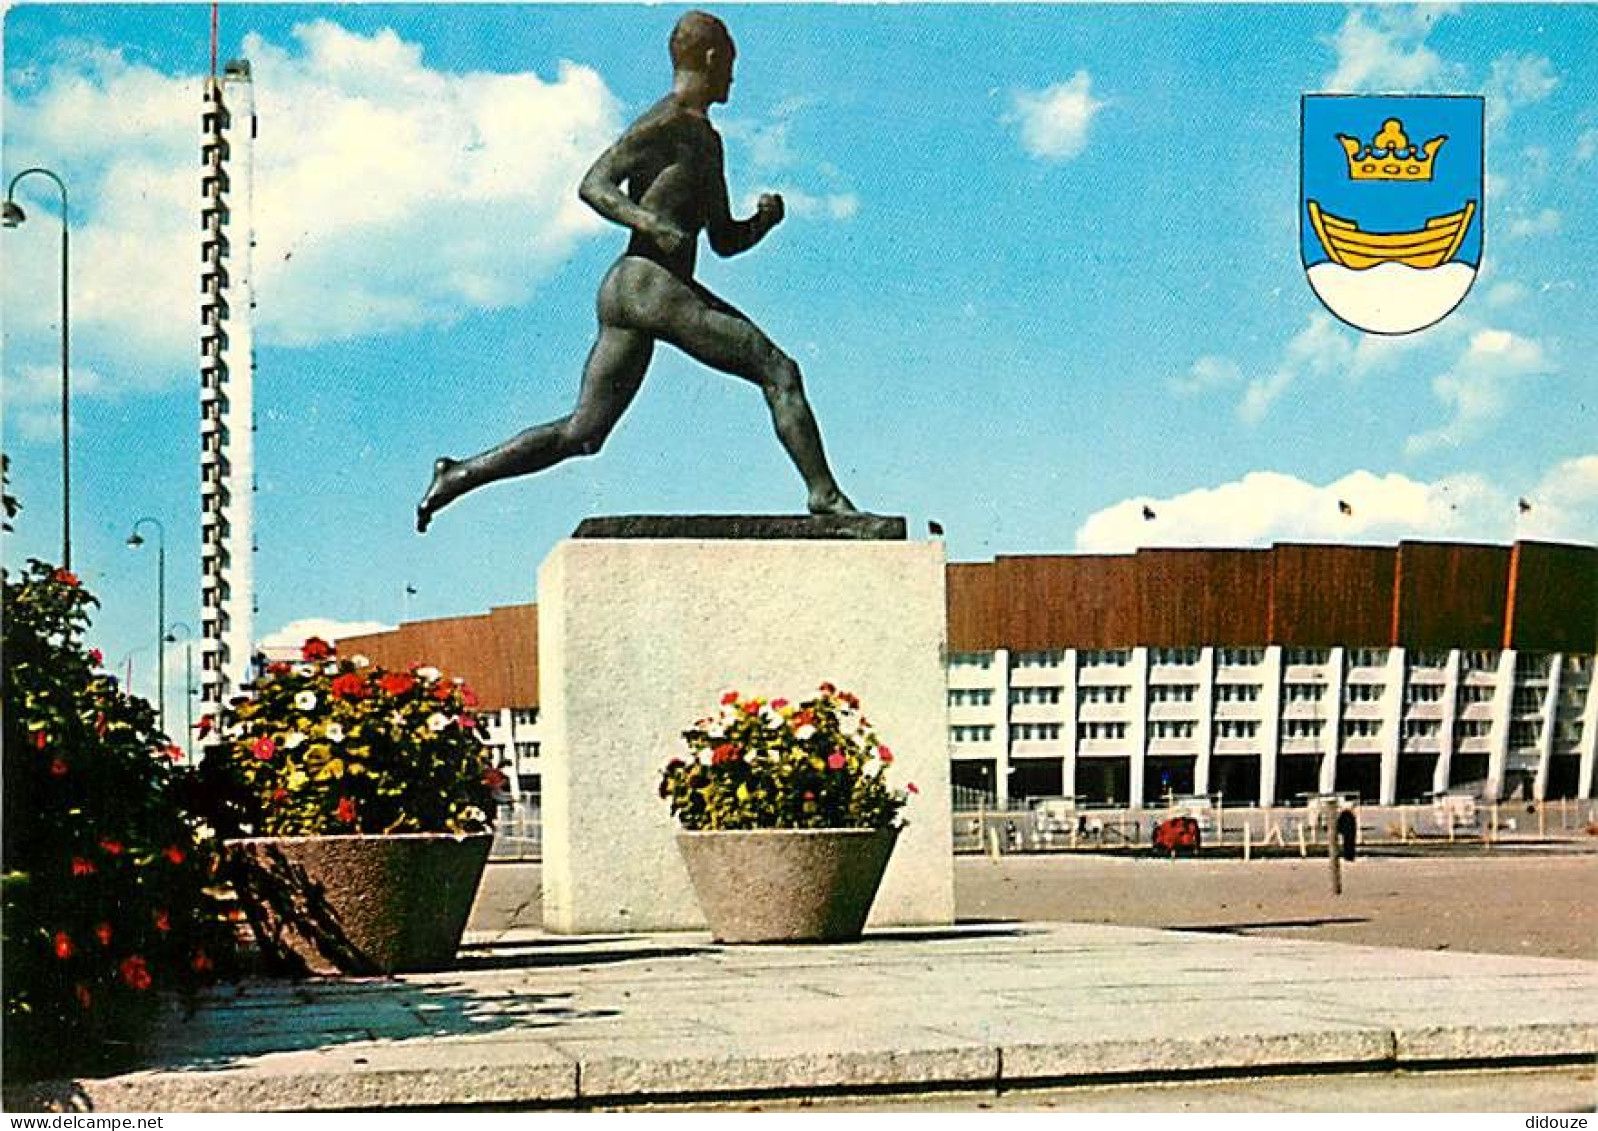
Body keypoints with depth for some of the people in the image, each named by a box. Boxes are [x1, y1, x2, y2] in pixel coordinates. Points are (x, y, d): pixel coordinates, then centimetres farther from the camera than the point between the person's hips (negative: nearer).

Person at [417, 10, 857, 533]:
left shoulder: (707, 140, 26)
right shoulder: (662, 124, -4)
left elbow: (725, 241, 29)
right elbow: (593, 185, -14)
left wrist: (763, 220, 9)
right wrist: (650, 222, -28)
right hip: (645, 281, -10)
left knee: (581, 434, 8)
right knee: (778, 371, -12)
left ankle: (458, 475, 9)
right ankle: (825, 497, -14)